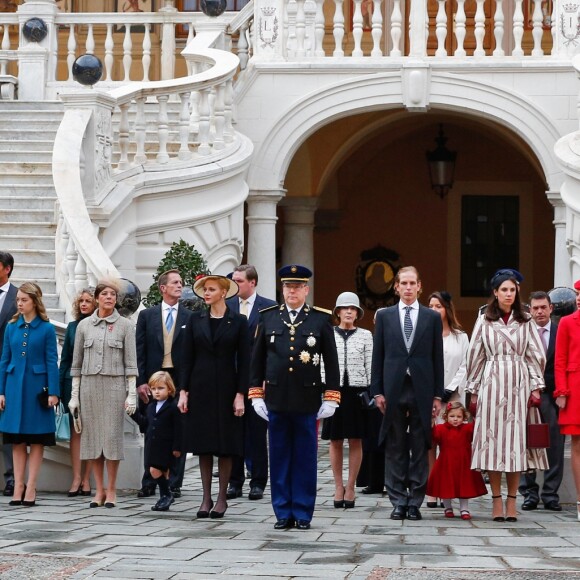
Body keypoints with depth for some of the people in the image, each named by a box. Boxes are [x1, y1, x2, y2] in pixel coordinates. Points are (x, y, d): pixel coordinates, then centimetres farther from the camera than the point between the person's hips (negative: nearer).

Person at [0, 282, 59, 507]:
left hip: (37, 386, -3)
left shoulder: (46, 328, -3)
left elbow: (52, 361, -4)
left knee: (36, 439, 1)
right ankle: (18, 487, 8)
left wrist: (53, 393, -10)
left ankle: (30, 489, 3)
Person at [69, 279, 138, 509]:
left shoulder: (125, 325, 2)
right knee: (92, 436, 2)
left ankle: (111, 490, 4)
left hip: (115, 385, -2)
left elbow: (130, 362, 1)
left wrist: (132, 393, -5)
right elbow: (76, 363, 11)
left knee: (112, 436, -3)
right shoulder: (84, 325, 8)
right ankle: (99, 490, 8)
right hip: (89, 385, 2)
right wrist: (74, 394, 7)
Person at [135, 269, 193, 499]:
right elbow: (139, 351, 3)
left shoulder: (190, 318, 4)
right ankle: (149, 484, 12)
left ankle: (174, 484, 8)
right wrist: (140, 382, -5)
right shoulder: (147, 316, 6)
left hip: (180, 381, -1)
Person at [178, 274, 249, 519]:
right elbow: (188, 358, 7)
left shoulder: (238, 321, 0)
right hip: (200, 388, 2)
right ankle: (206, 498, 9)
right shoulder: (197, 320, 7)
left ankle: (222, 498, 8)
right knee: (204, 445, 4)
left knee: (225, 445, 1)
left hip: (225, 388, -2)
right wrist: (183, 391, 1)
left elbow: (244, 361, -2)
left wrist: (240, 394, -8)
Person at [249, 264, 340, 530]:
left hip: (307, 401, -2)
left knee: (305, 458, 3)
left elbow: (331, 361, 3)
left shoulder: (321, 319, 2)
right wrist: (256, 395, 5)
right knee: (279, 457, 5)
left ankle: (303, 514, 9)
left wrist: (331, 398, -2)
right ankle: (283, 513, 11)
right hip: (276, 399, 2)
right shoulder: (268, 317, 7)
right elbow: (257, 359, 10)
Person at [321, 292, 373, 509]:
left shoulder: (365, 335, 6)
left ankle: (350, 487, 6)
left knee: (355, 441, 1)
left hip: (357, 391, 0)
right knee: (335, 441, 3)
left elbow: (370, 365, 5)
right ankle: (339, 486, 10)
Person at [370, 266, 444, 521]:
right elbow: (378, 356, 7)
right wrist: (377, 391, 0)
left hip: (421, 390, 0)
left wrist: (437, 395, 1)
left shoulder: (432, 318, 7)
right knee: (394, 448, 3)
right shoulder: (384, 316, 9)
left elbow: (437, 358, 6)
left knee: (420, 448, 2)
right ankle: (398, 502, 8)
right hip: (393, 389, 0)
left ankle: (415, 502, 7)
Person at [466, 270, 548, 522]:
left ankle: (512, 501, 4)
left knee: (516, 442, -1)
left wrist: (536, 387, 0)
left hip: (519, 385, 0)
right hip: (492, 385, 0)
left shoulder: (525, 321, 8)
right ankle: (497, 500, 2)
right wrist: (474, 391, 7)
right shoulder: (484, 321, 8)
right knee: (493, 441, -3)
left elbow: (536, 355, 7)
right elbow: (475, 357, 10)